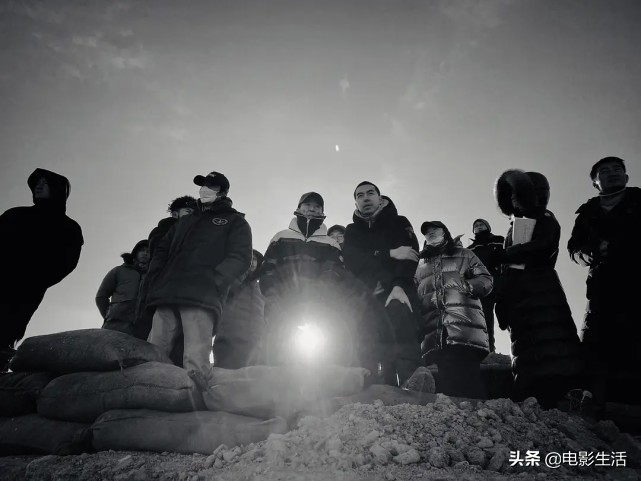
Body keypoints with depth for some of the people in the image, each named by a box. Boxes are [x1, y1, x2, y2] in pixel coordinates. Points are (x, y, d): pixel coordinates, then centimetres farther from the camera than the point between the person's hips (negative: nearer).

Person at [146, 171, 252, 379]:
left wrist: (211, 282, -14)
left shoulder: (235, 222, 15)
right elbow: (162, 249, 30)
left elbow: (240, 258, 0)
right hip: (168, 297, 6)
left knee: (196, 362, -17)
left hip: (202, 299, -5)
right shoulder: (186, 221, 33)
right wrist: (157, 280, 10)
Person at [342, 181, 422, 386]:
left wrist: (398, 285, -19)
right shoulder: (351, 231, 20)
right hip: (368, 297, 3)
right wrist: (390, 254, -11)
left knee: (406, 348, -21)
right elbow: (352, 261, 0)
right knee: (369, 351, -6)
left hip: (399, 293, -2)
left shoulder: (399, 223, 15)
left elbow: (412, 253, -2)